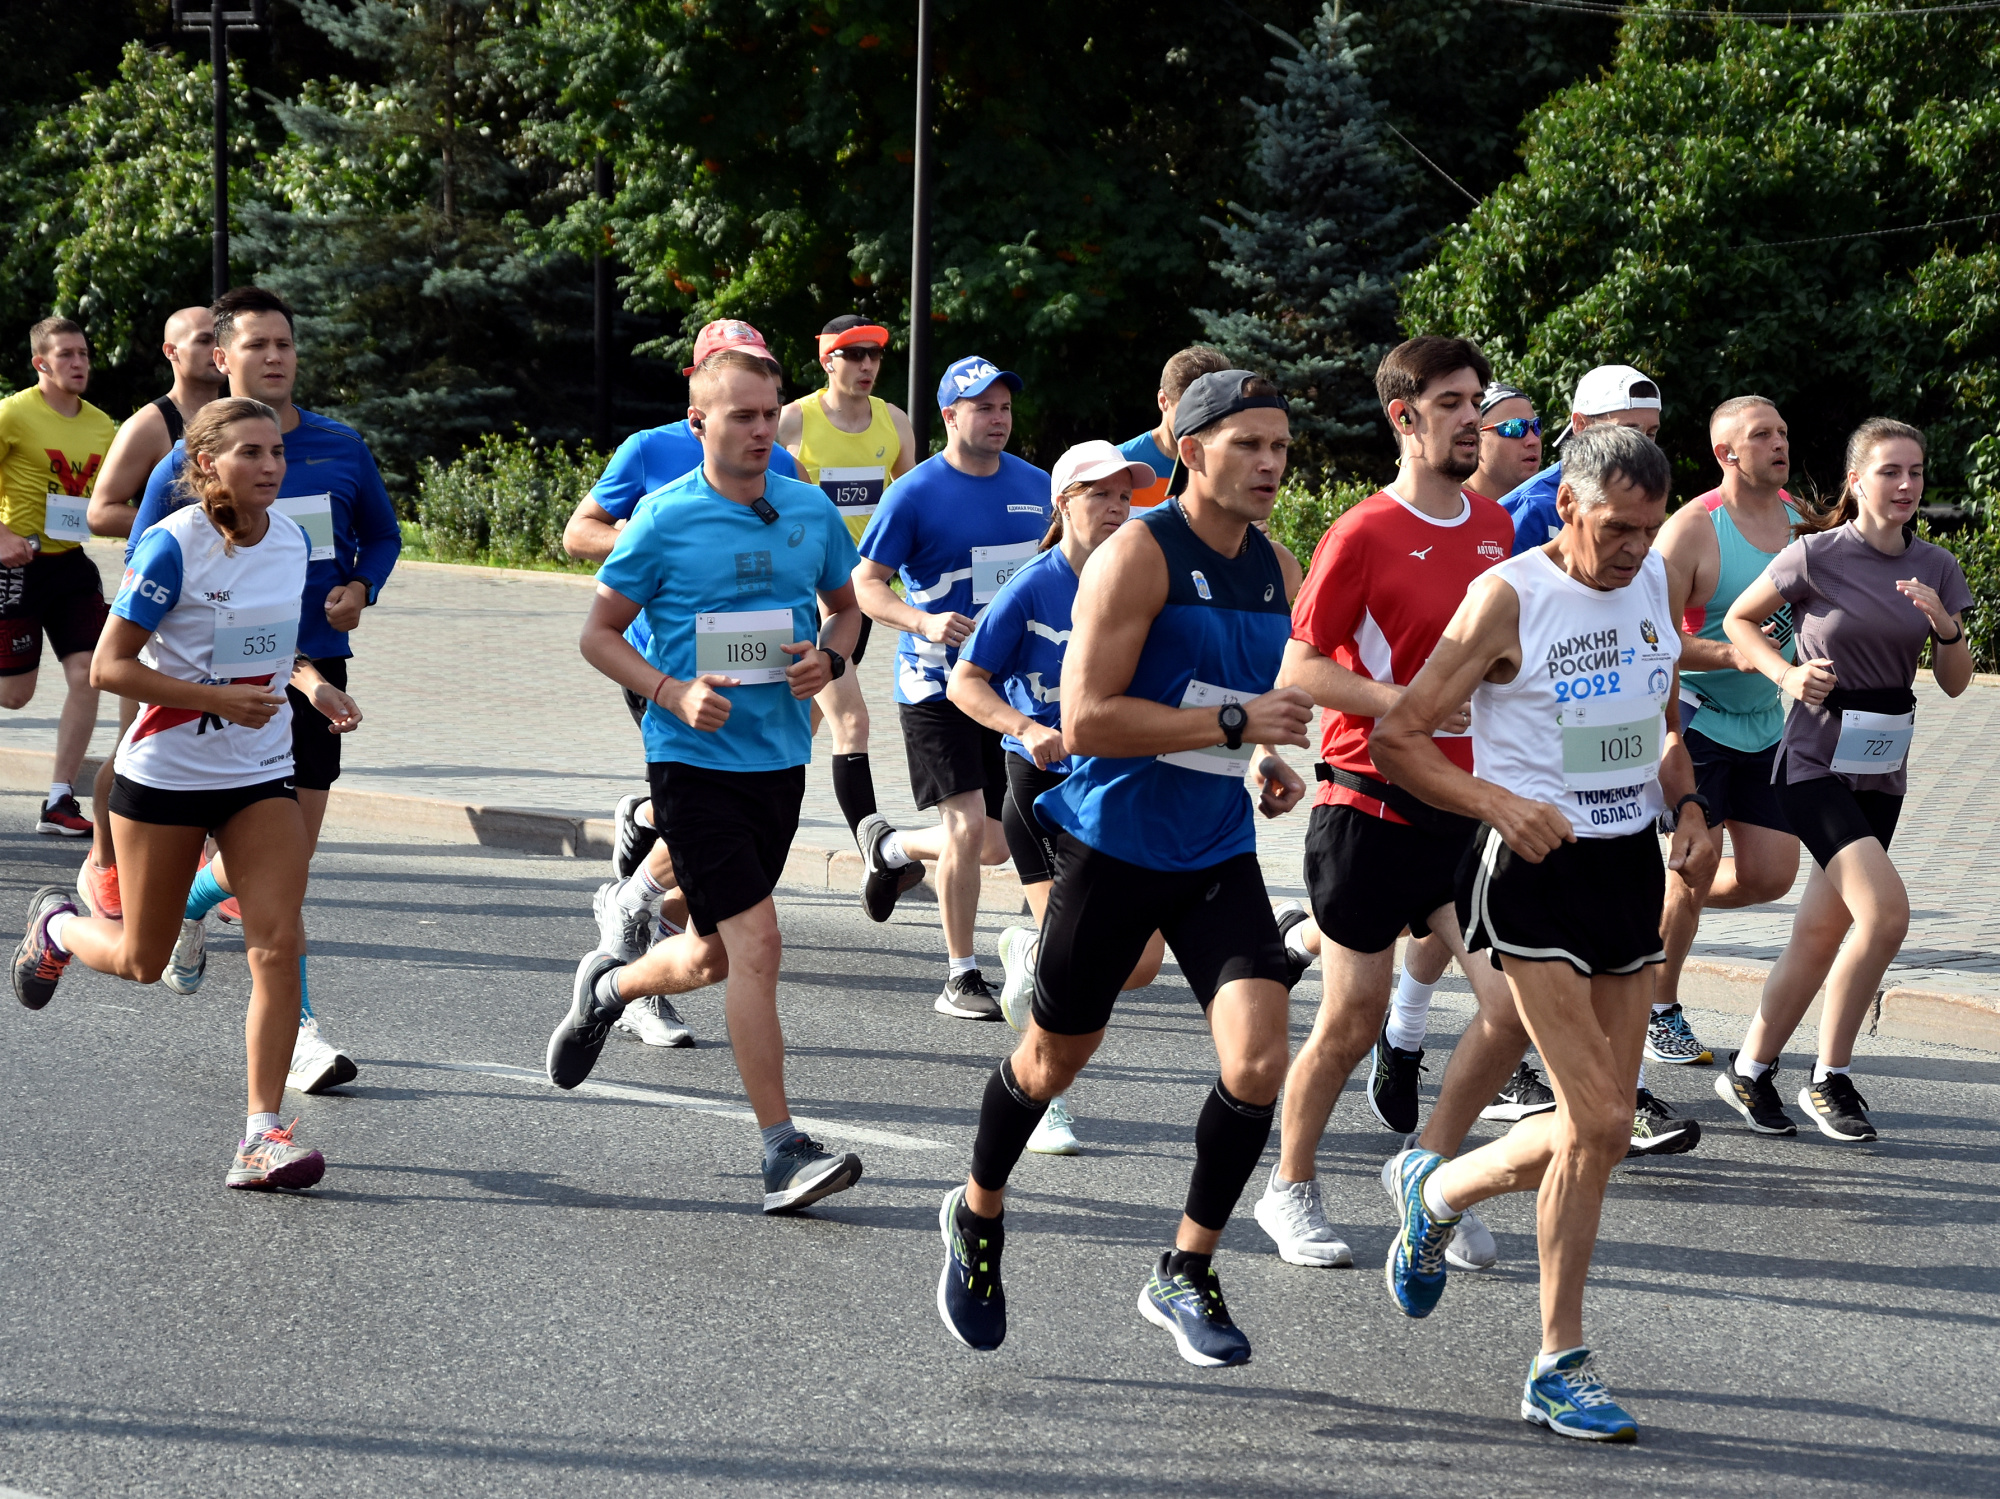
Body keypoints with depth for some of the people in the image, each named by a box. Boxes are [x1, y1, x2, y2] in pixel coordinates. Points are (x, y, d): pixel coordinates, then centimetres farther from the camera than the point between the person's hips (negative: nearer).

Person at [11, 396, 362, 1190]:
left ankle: (262, 1135, -7)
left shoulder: (292, 539, 1)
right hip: (166, 771, -4)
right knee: (141, 961, 9)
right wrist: (218, 699, -24)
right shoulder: (172, 546, -18)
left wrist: (313, 684, -4)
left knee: (279, 944, -11)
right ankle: (56, 925, 44)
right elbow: (110, 666, -16)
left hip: (261, 774, 4)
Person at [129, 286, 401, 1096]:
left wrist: (360, 588, -2)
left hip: (320, 664, 4)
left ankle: (186, 907, 35)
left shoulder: (341, 447, 5)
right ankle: (297, 1030, 1)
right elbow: (141, 561, 3)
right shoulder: (191, 461, -5)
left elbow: (381, 534, 18)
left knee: (292, 847, 8)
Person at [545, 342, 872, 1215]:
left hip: (780, 759, 6)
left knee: (711, 959, 16)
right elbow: (598, 633, -1)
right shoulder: (664, 520, -8)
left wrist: (829, 659, -2)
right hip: (694, 760, -5)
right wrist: (673, 693, -16)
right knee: (755, 943, -15)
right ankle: (782, 1152, -11)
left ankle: (608, 987, 49)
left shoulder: (811, 512, 5)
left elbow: (846, 606, 20)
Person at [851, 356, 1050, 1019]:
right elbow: (864, 584, -10)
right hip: (935, 683, -6)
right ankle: (961, 978, -1)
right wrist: (924, 622, -26)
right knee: (968, 825, -14)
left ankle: (889, 846, 38)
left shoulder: (1035, 485, 6)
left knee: (997, 843, 8)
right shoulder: (915, 494, -10)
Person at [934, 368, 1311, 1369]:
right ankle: (978, 1217, 41)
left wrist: (1266, 762, 6)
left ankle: (1184, 1275, 6)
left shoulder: (1276, 570, 7)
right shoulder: (1138, 555, -15)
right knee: (1055, 1058, 12)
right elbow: (1086, 719, -23)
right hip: (1115, 845, -5)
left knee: (1258, 1061, -12)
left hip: (1221, 855, 5)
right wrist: (1235, 724, -25)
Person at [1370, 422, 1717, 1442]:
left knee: (1602, 1128, 8)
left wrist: (1686, 804, 4)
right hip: (1537, 866, -7)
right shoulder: (1510, 596, -12)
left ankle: (1432, 1190, 35)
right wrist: (1499, 802, -25)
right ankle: (1559, 1367, -2)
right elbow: (1397, 738, -12)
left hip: (1629, 863, 7)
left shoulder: (1653, 582, 8)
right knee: (1595, 1122, -14)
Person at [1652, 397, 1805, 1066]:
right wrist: (1731, 655, -31)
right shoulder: (1693, 528, -16)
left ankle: (1650, 911, 29)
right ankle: (1658, 1009, 14)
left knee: (1771, 875, 3)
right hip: (1696, 717, -6)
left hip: (1766, 724, 6)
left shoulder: (1800, 519, 4)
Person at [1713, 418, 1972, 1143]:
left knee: (1820, 935, 9)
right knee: (1885, 911, -21)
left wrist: (1946, 627, -12)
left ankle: (1749, 1069, 25)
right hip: (1817, 759, -6)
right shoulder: (1817, 556, -10)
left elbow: (1955, 683, 8)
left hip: (1883, 769, 6)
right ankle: (1830, 1078, -6)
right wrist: (1789, 675, -12)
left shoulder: (1936, 568, 4)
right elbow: (1738, 619, 4)